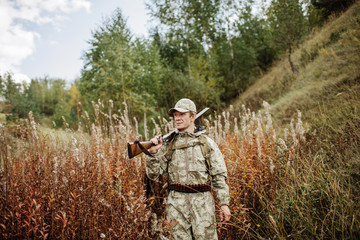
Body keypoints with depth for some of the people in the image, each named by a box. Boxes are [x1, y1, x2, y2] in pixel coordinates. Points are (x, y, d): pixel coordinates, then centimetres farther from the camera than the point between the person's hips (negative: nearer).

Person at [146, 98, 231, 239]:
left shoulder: (207, 143, 3)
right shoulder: (168, 144, 5)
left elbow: (219, 175, 4)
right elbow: (153, 175, 4)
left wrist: (224, 203, -1)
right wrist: (153, 153, -11)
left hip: (203, 202, -1)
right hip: (177, 203, 1)